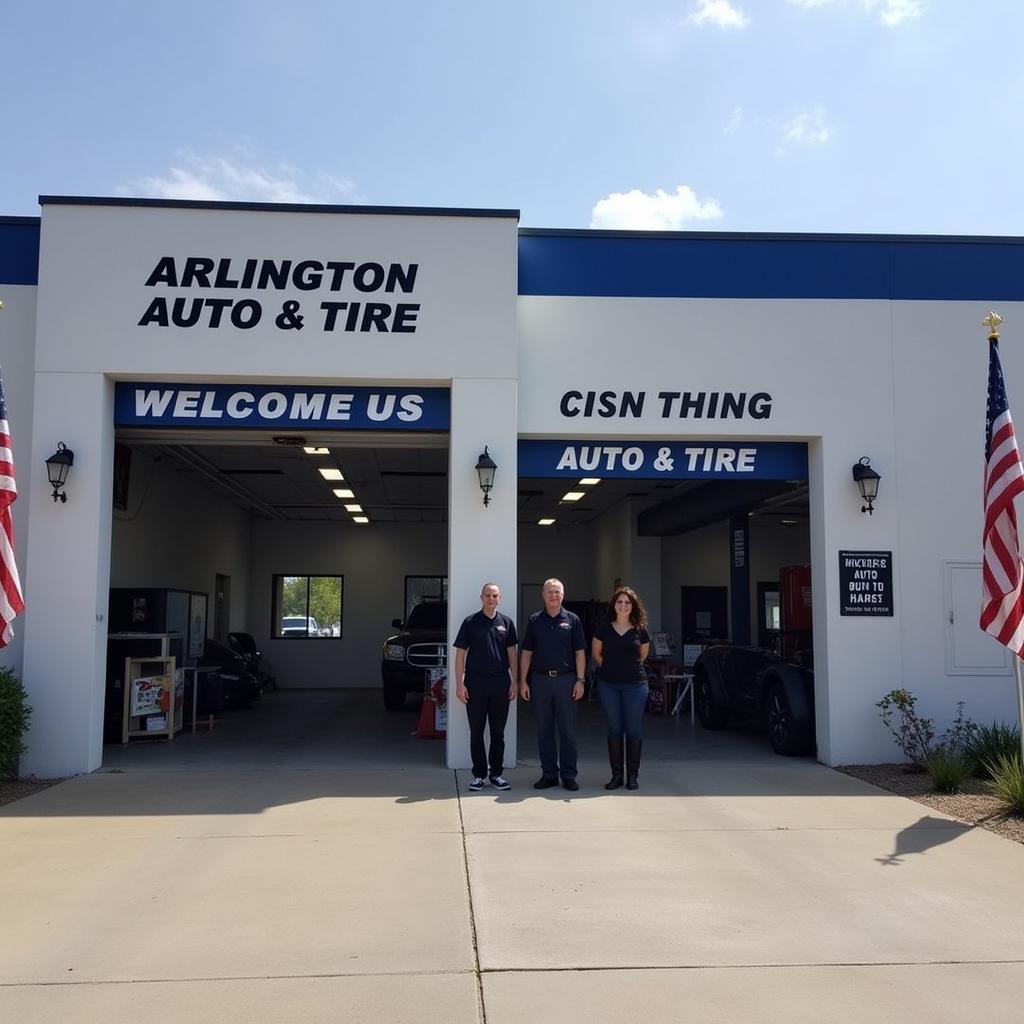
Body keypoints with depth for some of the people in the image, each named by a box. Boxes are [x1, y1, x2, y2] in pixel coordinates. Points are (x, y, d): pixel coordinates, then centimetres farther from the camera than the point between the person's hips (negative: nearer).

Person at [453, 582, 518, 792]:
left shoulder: (506, 623, 7)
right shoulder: (470, 622, 0)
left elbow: (511, 653, 10)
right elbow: (460, 654, -1)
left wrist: (514, 682, 3)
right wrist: (459, 684, -8)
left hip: (501, 682, 2)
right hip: (475, 682, -2)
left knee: (498, 732, 8)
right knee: (476, 732, 4)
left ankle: (496, 773, 17)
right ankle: (479, 774, 13)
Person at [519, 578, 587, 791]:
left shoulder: (572, 620, 4)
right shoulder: (534, 620, 7)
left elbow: (580, 652, 3)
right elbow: (526, 653, 7)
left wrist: (580, 680, -6)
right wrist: (523, 681, 0)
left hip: (566, 679, -1)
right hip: (541, 680, 2)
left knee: (568, 730, 2)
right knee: (544, 730, 7)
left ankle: (569, 775, 11)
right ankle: (549, 773, 16)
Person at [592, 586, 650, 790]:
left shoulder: (640, 630, 1)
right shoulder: (604, 628, 2)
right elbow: (596, 654, 13)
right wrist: (610, 668, 9)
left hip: (635, 684, -1)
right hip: (608, 685, 1)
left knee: (633, 730, 3)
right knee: (614, 730, 5)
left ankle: (632, 775, 12)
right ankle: (616, 775, 13)